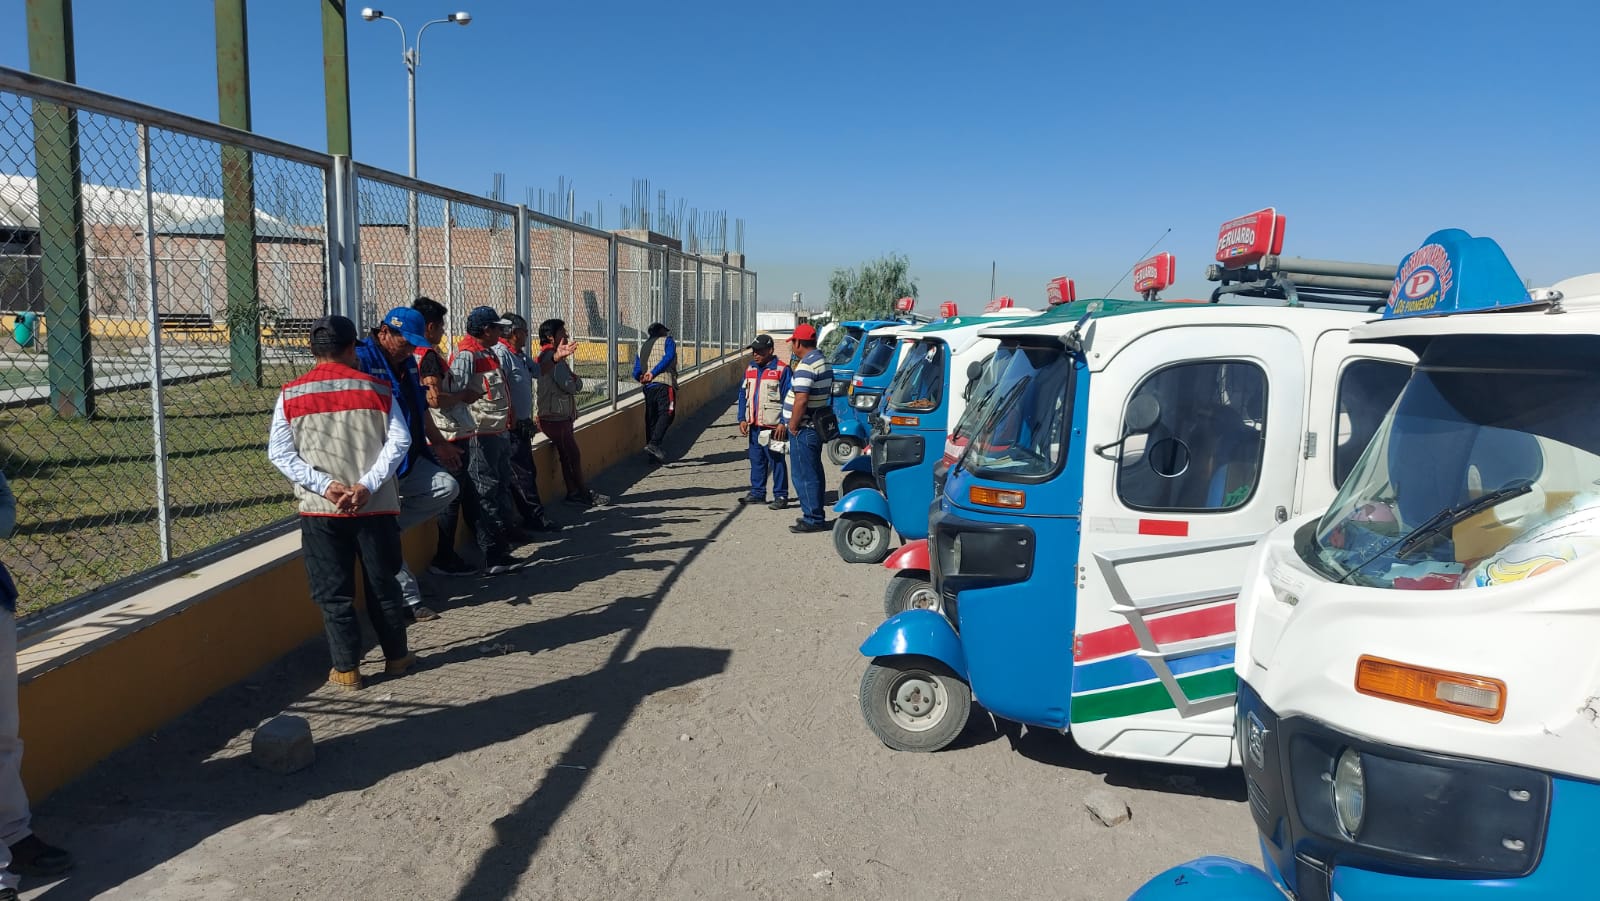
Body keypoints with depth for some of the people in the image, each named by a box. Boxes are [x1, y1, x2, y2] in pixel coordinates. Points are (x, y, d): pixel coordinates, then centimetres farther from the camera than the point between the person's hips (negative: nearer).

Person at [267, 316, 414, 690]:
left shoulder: (291, 395, 1)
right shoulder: (376, 388, 0)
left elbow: (279, 452, -6)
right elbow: (399, 441, -9)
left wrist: (324, 484, -11)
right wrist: (366, 485, -13)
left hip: (320, 510, 0)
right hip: (375, 506, 0)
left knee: (333, 591, 8)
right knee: (382, 583, 14)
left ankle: (346, 668, 12)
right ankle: (396, 656, 25)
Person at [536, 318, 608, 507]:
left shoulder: (546, 356, 16)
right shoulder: (554, 358, -17)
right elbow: (572, 386, -20)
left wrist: (573, 379, -2)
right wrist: (577, 379, -1)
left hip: (559, 416, 10)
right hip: (556, 417, -10)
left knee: (567, 456, 12)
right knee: (574, 456, -3)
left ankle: (574, 493, 18)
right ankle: (583, 493, 6)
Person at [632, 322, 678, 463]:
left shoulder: (642, 348, 25)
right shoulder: (667, 342, 10)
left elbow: (636, 373, 14)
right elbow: (668, 357, -12)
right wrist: (653, 372, -14)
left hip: (648, 387, 6)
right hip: (664, 383, -6)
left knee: (651, 418, 9)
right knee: (666, 414, -12)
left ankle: (653, 454, 9)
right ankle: (654, 444, -29)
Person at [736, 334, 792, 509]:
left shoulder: (782, 370, -8)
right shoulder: (750, 369, 12)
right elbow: (743, 394, 16)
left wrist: (783, 423, -15)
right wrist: (742, 419, 7)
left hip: (773, 426, -7)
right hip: (754, 425, 7)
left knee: (776, 461, -2)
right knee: (756, 459, 13)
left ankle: (781, 495, 4)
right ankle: (757, 493, 23)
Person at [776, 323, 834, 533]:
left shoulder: (806, 365, -19)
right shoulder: (823, 361, 13)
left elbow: (801, 400, -27)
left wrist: (792, 426, -16)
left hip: (803, 429, -10)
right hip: (817, 426, 10)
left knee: (804, 475, -4)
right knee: (814, 473, 17)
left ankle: (813, 519, 0)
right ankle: (815, 515, 25)